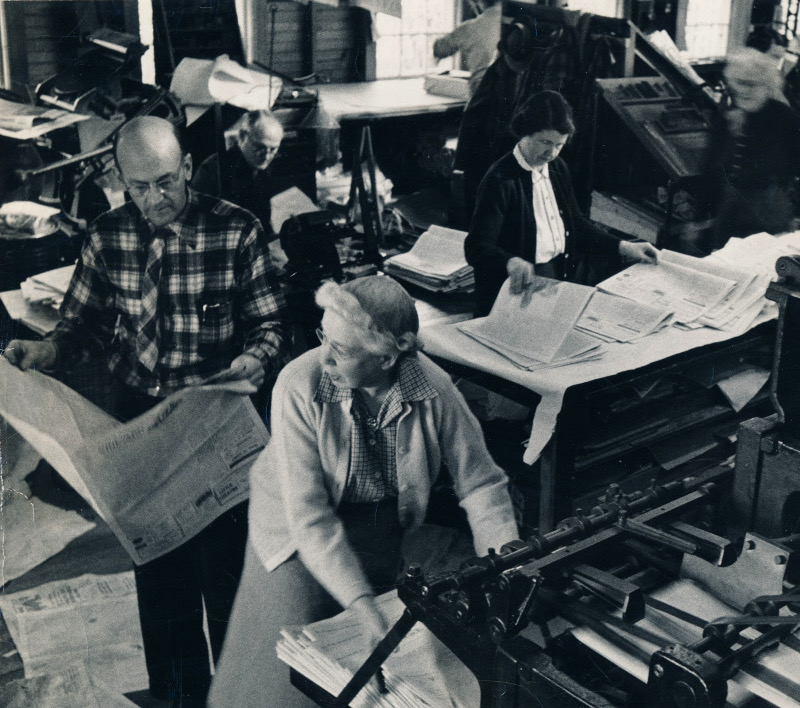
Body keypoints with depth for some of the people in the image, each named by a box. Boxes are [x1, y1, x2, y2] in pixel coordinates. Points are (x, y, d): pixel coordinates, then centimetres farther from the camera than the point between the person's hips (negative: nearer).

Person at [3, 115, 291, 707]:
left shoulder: (237, 231, -9)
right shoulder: (108, 236, 1)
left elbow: (271, 322, -7)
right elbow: (84, 321, 7)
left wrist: (256, 360, -27)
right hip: (141, 418, 4)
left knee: (224, 559, 3)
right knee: (156, 559, 15)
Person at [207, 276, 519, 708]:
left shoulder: (433, 389, -20)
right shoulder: (299, 387, -27)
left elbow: (480, 483, -7)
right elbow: (308, 515, -29)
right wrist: (363, 605, -37)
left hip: (382, 533, 3)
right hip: (304, 537, -2)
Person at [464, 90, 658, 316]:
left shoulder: (557, 168, 12)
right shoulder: (500, 180, -14)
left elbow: (576, 224, 22)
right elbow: (476, 247, -20)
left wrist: (623, 247, 13)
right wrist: (512, 262, -40)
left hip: (560, 274, 7)